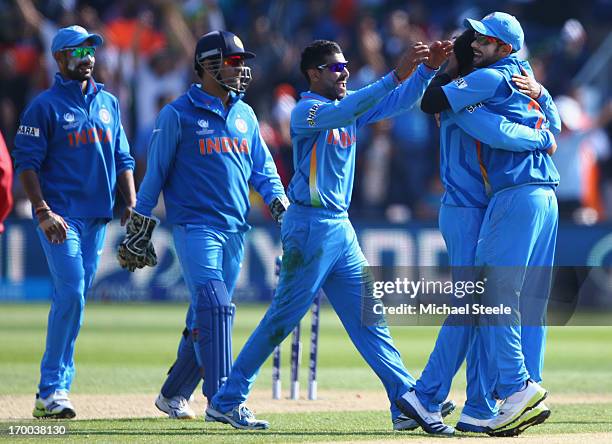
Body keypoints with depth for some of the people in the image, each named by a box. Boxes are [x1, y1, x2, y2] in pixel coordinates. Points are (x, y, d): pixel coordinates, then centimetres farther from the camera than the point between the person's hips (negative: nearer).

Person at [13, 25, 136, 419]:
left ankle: (56, 389, 11)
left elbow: (123, 158, 18)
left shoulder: (108, 103, 15)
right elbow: (26, 162, -7)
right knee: (71, 293, -15)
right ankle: (51, 391, -12)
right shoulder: (45, 106, -3)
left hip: (98, 217, 6)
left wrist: (131, 204, 6)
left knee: (76, 298, 6)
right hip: (61, 216, -6)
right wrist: (43, 212, -17)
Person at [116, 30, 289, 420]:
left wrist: (279, 202, -1)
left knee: (206, 316, 9)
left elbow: (263, 169, 18)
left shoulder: (245, 116, 15)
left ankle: (174, 395, 22)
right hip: (195, 225, -6)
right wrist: (139, 229, 0)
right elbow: (155, 172, 1)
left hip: (234, 230, 6)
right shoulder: (178, 115, -2)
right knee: (214, 306, -20)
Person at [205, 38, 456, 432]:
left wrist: (428, 68, -10)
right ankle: (226, 401, 2)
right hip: (309, 226, -8)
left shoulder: (349, 105, 13)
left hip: (341, 228, 8)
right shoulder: (306, 111, -11)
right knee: (283, 318, -5)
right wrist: (396, 75, -37)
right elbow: (344, 113, -30)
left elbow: (400, 102, 8)